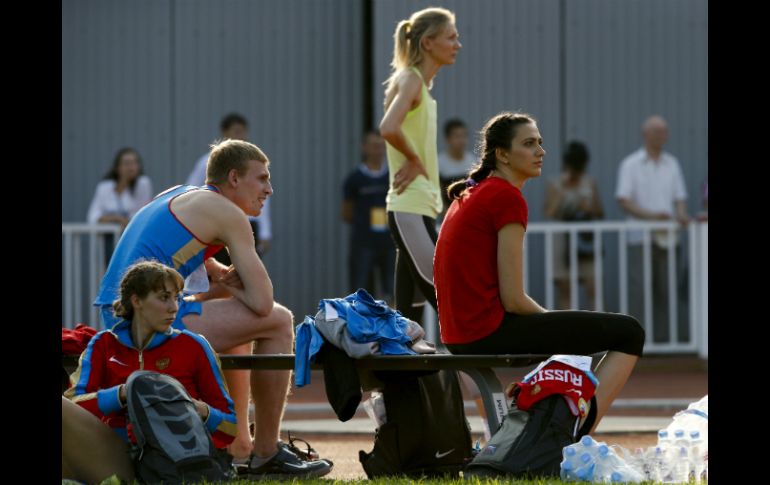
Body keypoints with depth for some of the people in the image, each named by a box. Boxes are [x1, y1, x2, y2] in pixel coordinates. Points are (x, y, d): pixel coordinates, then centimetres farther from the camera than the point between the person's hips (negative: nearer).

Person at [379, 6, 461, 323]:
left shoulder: (421, 83, 17)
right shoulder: (409, 80, -11)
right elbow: (388, 128, -30)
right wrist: (415, 161, -16)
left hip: (420, 208, 10)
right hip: (410, 210, -10)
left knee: (409, 318, 8)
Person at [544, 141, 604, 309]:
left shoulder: (590, 183, 8)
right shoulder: (555, 184, 3)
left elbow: (600, 213, 11)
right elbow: (550, 213, -9)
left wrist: (590, 208, -10)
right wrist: (562, 190, -13)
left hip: (586, 240, 1)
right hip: (563, 239, -1)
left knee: (594, 289, -9)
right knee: (565, 291, 0)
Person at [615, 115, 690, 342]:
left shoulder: (672, 164, 13)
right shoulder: (631, 165, 1)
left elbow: (680, 198, 13)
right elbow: (623, 201, -6)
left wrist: (682, 215, -10)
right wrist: (651, 215, -20)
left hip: (668, 238, 4)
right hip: (641, 238, -4)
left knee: (668, 290, 3)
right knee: (640, 291, -8)